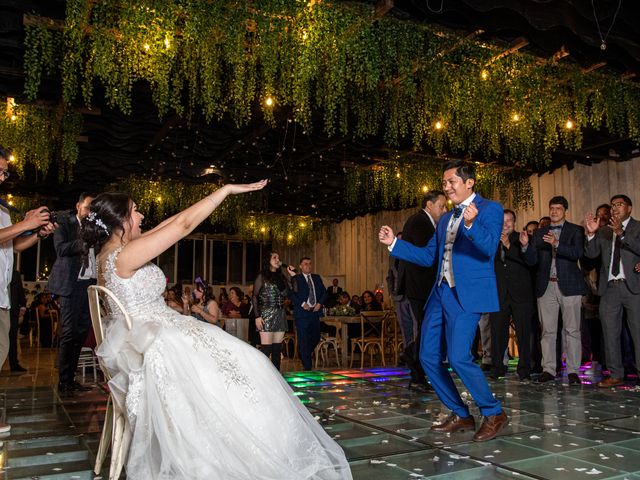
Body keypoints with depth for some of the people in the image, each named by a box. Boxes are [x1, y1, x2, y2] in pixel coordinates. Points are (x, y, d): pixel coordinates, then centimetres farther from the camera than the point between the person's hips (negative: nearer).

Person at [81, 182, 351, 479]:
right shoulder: (125, 255, -19)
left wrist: (214, 197, 17)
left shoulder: (109, 253, 8)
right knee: (233, 368, -7)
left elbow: (168, 226, 16)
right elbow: (184, 225, -21)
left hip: (140, 341, 10)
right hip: (153, 343, -10)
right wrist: (226, 189, -15)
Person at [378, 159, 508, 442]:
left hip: (467, 293, -8)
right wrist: (393, 243, 11)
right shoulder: (445, 219, 21)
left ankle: (493, 413, 4)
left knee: (458, 357, -18)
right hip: (441, 292, 8)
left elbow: (489, 249, -16)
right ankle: (460, 415, 21)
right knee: (429, 358, 6)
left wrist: (471, 225, -34)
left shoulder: (490, 209, -1)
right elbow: (428, 256, 19)